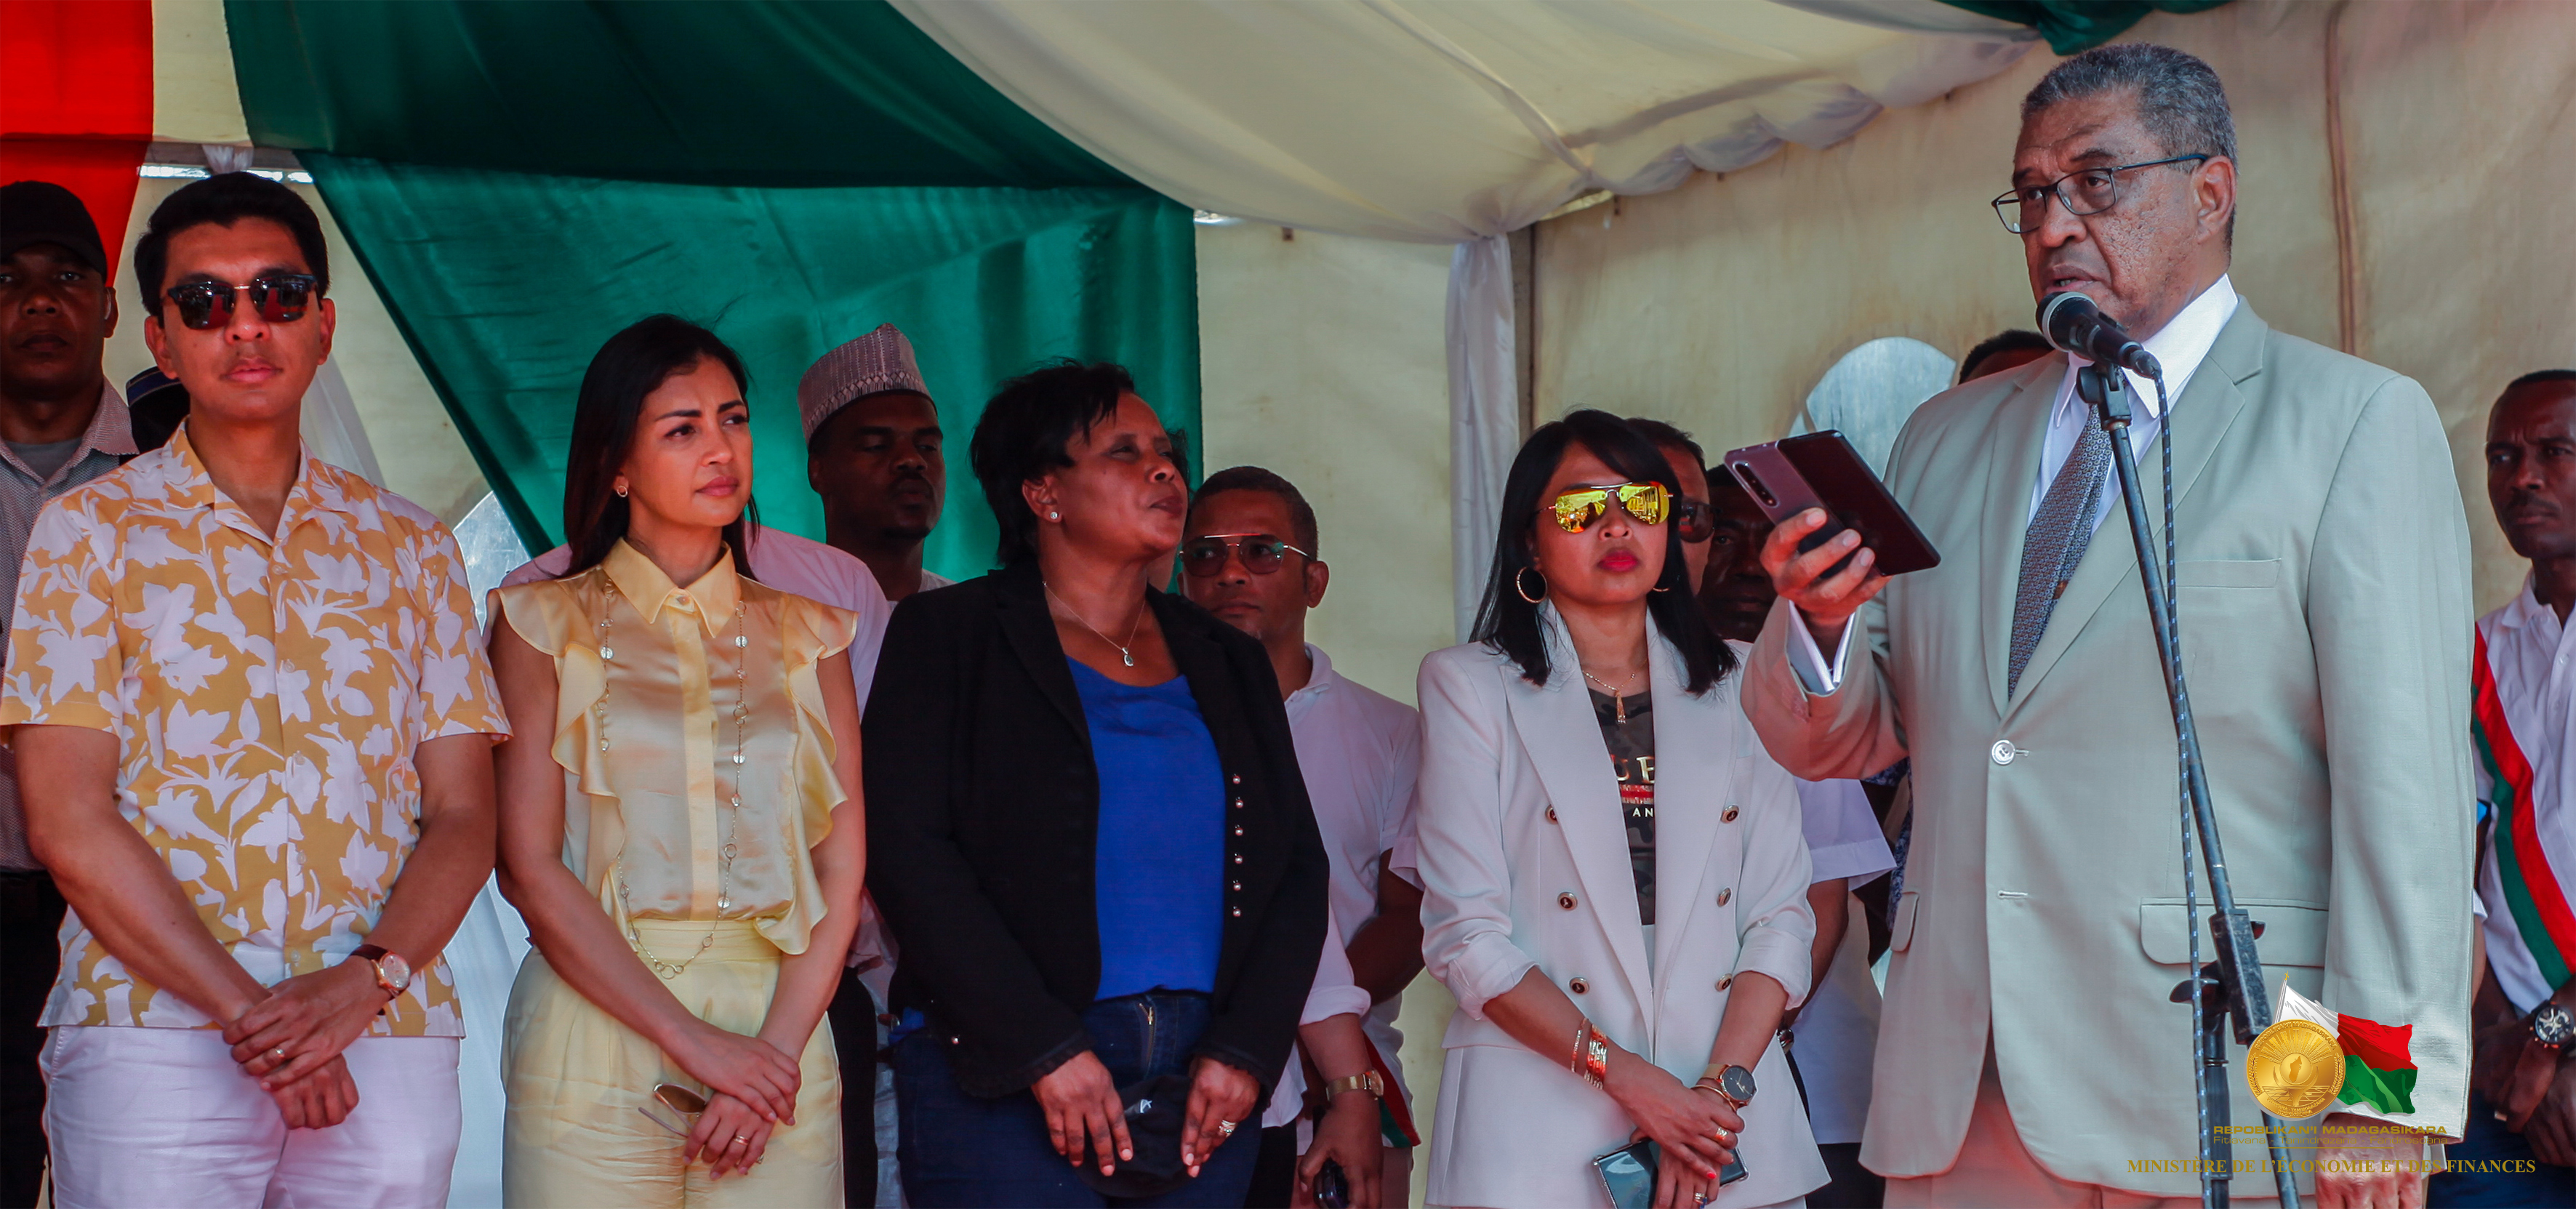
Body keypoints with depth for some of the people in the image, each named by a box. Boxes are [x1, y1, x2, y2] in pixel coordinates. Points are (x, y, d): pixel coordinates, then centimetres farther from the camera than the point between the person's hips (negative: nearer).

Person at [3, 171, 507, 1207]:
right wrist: (245, 1011, -12)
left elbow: (462, 815, 8)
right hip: (153, 1034, -2)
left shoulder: (410, 548, 14)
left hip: (389, 1035, 2)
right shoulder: (91, 529, 7)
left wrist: (364, 981, -11)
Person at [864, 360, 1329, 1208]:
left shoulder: (1227, 663, 17)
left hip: (1204, 1094, 4)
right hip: (1001, 1075, -4)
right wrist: (1045, 1047, -14)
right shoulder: (950, 635, 3)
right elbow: (904, 844, -8)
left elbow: (1298, 867, 13)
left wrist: (1246, 1048, -3)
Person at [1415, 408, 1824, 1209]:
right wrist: (1626, 1077, -14)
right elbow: (1466, 935, -6)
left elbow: (1781, 913, 4)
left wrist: (1721, 1087, -11)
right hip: (1541, 1133, -2)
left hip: (1728, 1113, 3)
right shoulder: (1469, 685, 2)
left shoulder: (1736, 687, 11)